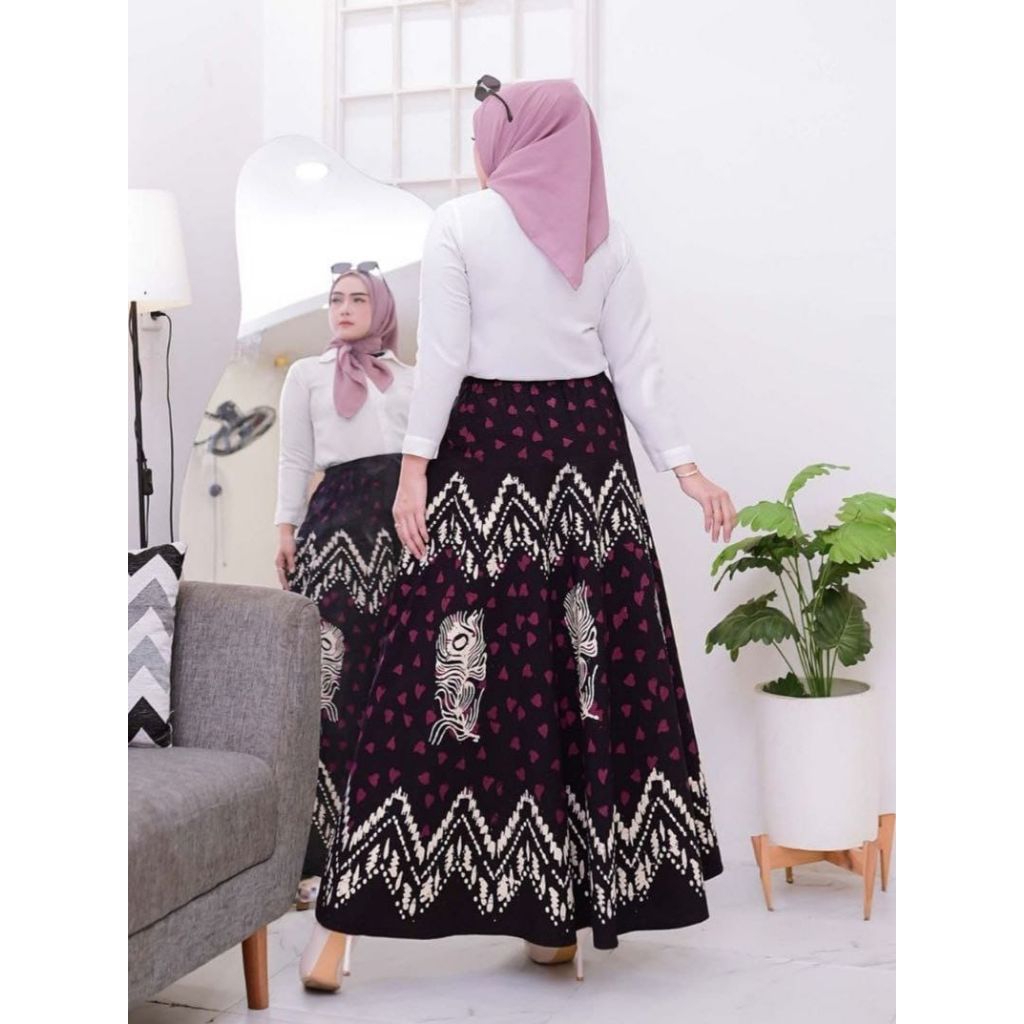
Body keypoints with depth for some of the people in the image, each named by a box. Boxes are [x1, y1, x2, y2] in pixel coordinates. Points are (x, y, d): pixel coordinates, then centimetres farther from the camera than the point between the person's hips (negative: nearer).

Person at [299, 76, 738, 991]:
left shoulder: (459, 223, -3)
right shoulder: (607, 236, 8)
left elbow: (443, 356, -9)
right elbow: (637, 360, 3)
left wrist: (415, 467, -10)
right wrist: (685, 467, 4)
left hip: (485, 454, -4)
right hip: (588, 457, 4)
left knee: (447, 673, -4)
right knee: (594, 673, 7)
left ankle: (349, 920, 2)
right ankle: (566, 919, 15)